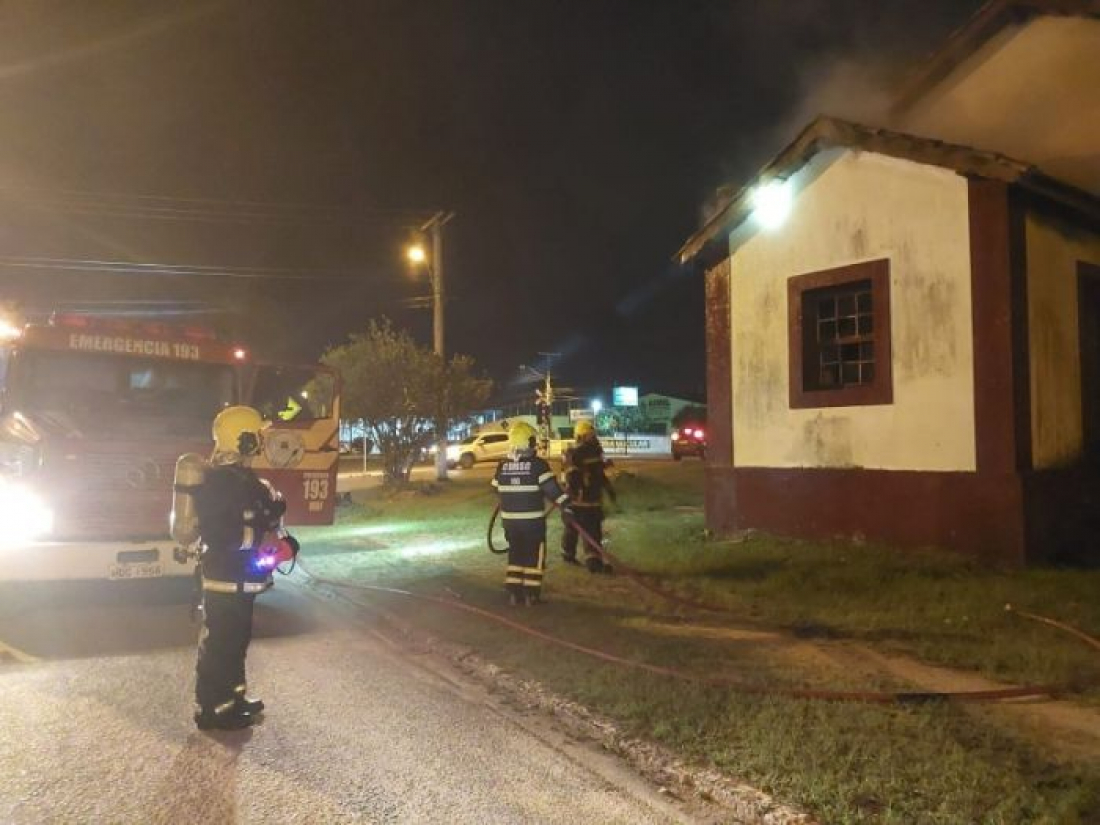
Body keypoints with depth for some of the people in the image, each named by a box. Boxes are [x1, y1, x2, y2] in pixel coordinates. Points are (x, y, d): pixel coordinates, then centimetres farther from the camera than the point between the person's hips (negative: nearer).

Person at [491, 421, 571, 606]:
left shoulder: (502, 466, 1)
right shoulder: (538, 464, -13)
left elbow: (498, 490, 11)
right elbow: (552, 488, -18)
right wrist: (565, 506, -16)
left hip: (509, 519, 4)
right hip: (533, 520, -4)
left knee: (515, 554, 16)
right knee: (534, 556, 7)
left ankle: (514, 593, 16)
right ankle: (531, 594, 6)